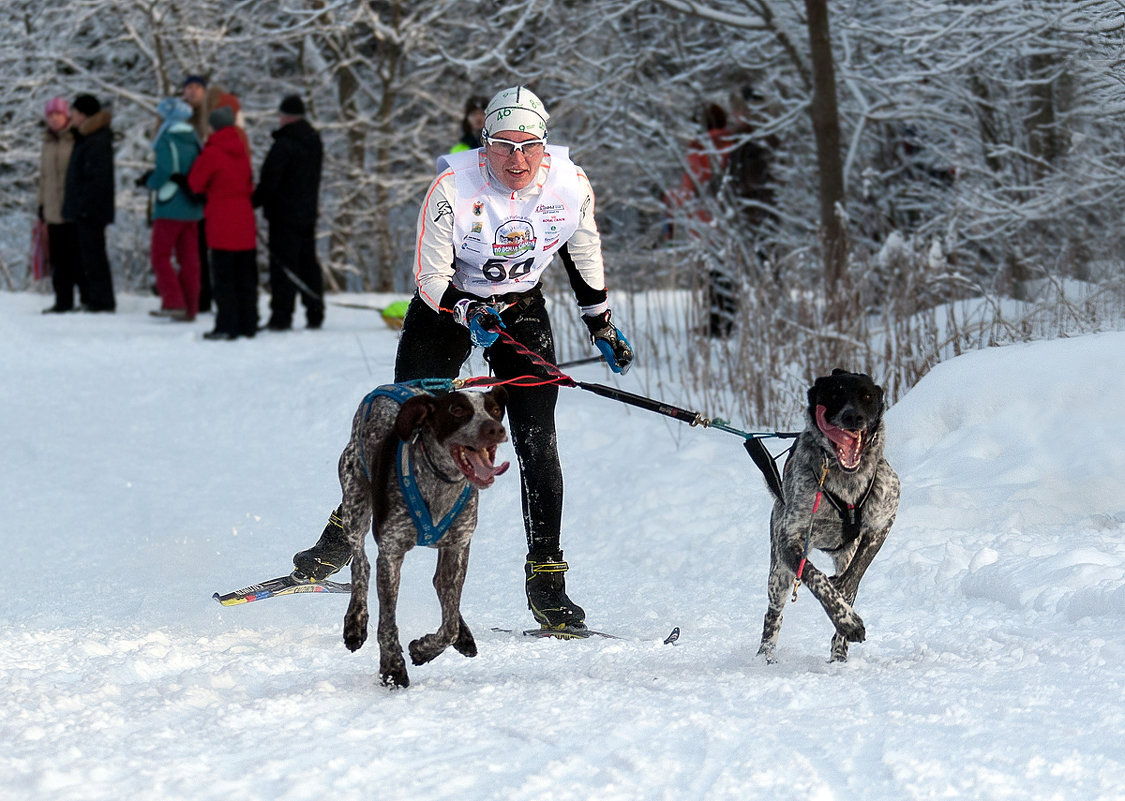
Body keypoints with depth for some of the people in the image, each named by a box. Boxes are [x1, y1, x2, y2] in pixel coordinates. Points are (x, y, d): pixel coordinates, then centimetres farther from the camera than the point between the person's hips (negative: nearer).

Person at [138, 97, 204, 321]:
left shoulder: (167, 141, -12)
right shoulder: (194, 140, 10)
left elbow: (164, 171, -20)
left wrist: (149, 182, 1)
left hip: (170, 208, -7)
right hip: (192, 209, 7)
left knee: (160, 255, 0)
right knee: (189, 259, 8)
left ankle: (173, 302, -10)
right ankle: (190, 309, 7)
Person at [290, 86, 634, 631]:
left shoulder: (570, 187, -18)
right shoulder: (453, 188, -27)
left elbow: (584, 256, 2)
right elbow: (430, 278, -20)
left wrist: (604, 329, 10)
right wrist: (467, 312, -39)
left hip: (522, 309, 2)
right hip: (447, 303, -1)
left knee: (536, 441, -10)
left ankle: (546, 581, -5)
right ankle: (344, 534, 17)